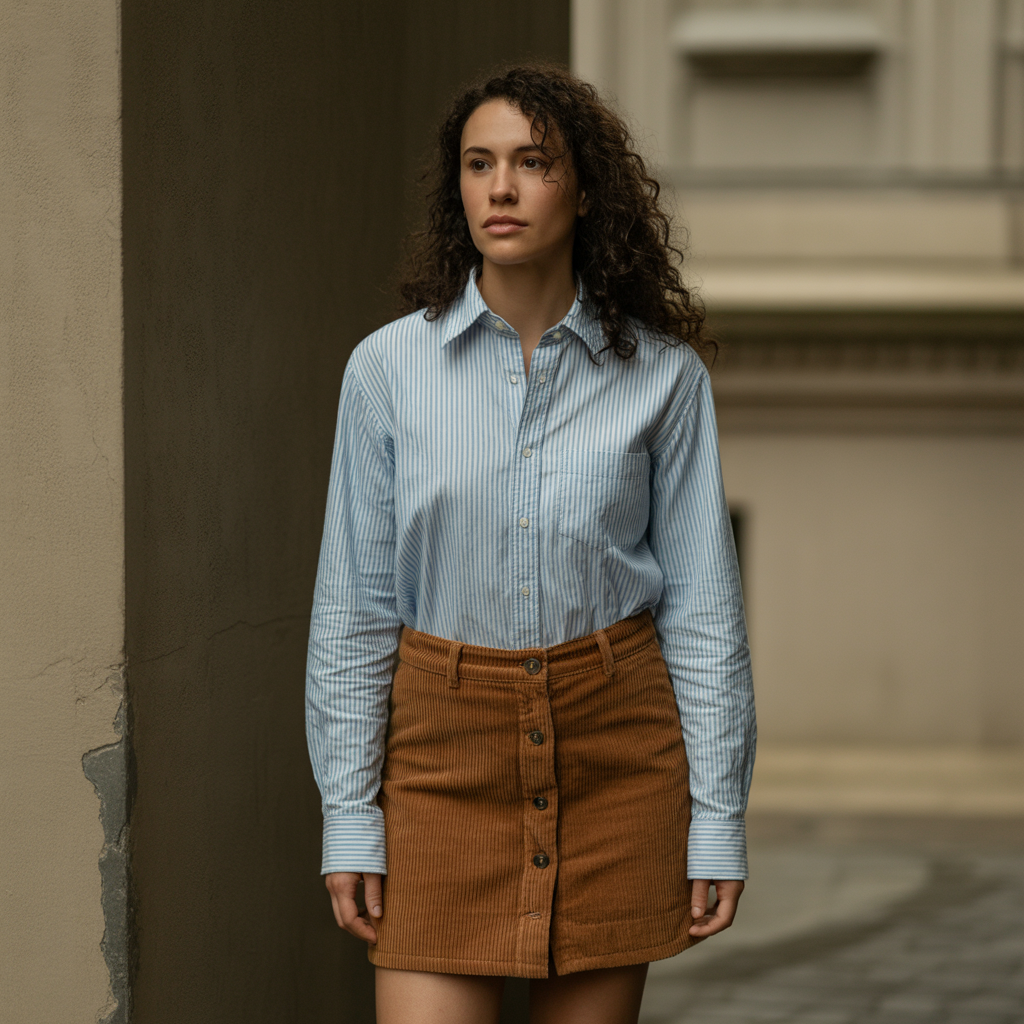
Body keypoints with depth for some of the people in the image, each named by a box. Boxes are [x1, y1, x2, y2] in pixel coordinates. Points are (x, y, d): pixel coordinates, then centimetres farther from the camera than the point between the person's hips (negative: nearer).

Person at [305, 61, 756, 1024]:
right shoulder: (387, 366, -2)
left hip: (613, 752, 0)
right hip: (447, 748, 0)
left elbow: (701, 603, 1)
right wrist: (347, 817, -3)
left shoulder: (662, 374, -2)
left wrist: (718, 817, -2)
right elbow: (353, 604, 1)